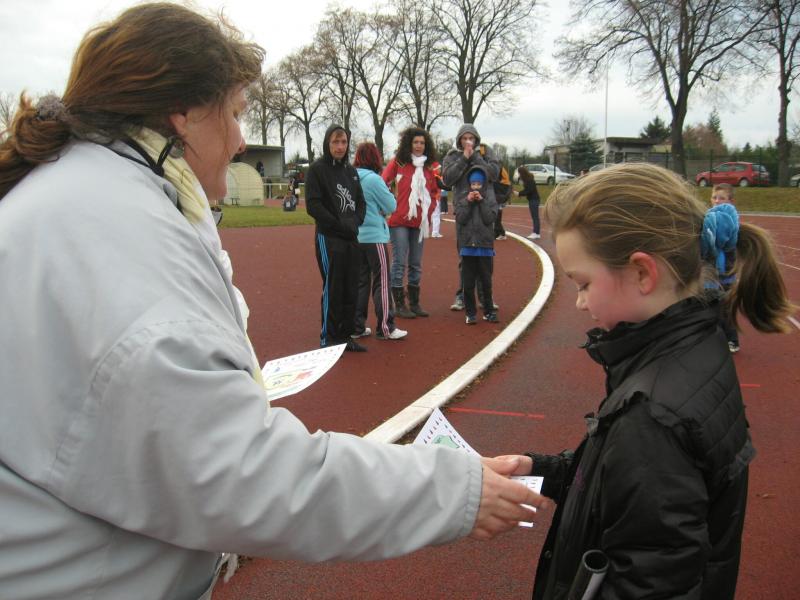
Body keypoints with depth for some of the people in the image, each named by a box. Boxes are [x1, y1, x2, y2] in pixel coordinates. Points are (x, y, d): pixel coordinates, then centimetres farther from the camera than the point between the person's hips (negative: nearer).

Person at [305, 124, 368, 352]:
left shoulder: (350, 170, 14)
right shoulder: (317, 169, -5)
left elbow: (360, 202, 16)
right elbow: (313, 205, -12)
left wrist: (355, 222, -4)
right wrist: (340, 225, -14)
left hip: (352, 238, 6)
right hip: (329, 238, -6)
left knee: (351, 290, 8)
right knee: (332, 290, -3)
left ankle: (345, 336, 18)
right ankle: (328, 339, 8)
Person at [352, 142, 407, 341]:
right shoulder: (374, 179, -14)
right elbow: (391, 206, -10)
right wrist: (387, 194, 7)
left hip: (356, 237, 6)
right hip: (374, 236, -6)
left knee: (360, 281, 12)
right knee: (382, 282, 1)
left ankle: (358, 326, 15)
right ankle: (385, 328, 4)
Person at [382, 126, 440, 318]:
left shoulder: (428, 167, 10)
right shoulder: (397, 162, -2)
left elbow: (435, 191, 19)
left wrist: (429, 209, 7)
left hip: (420, 222, 5)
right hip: (399, 220, -5)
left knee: (416, 265, 11)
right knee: (399, 263, -2)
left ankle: (414, 303, 21)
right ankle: (399, 305, 6)